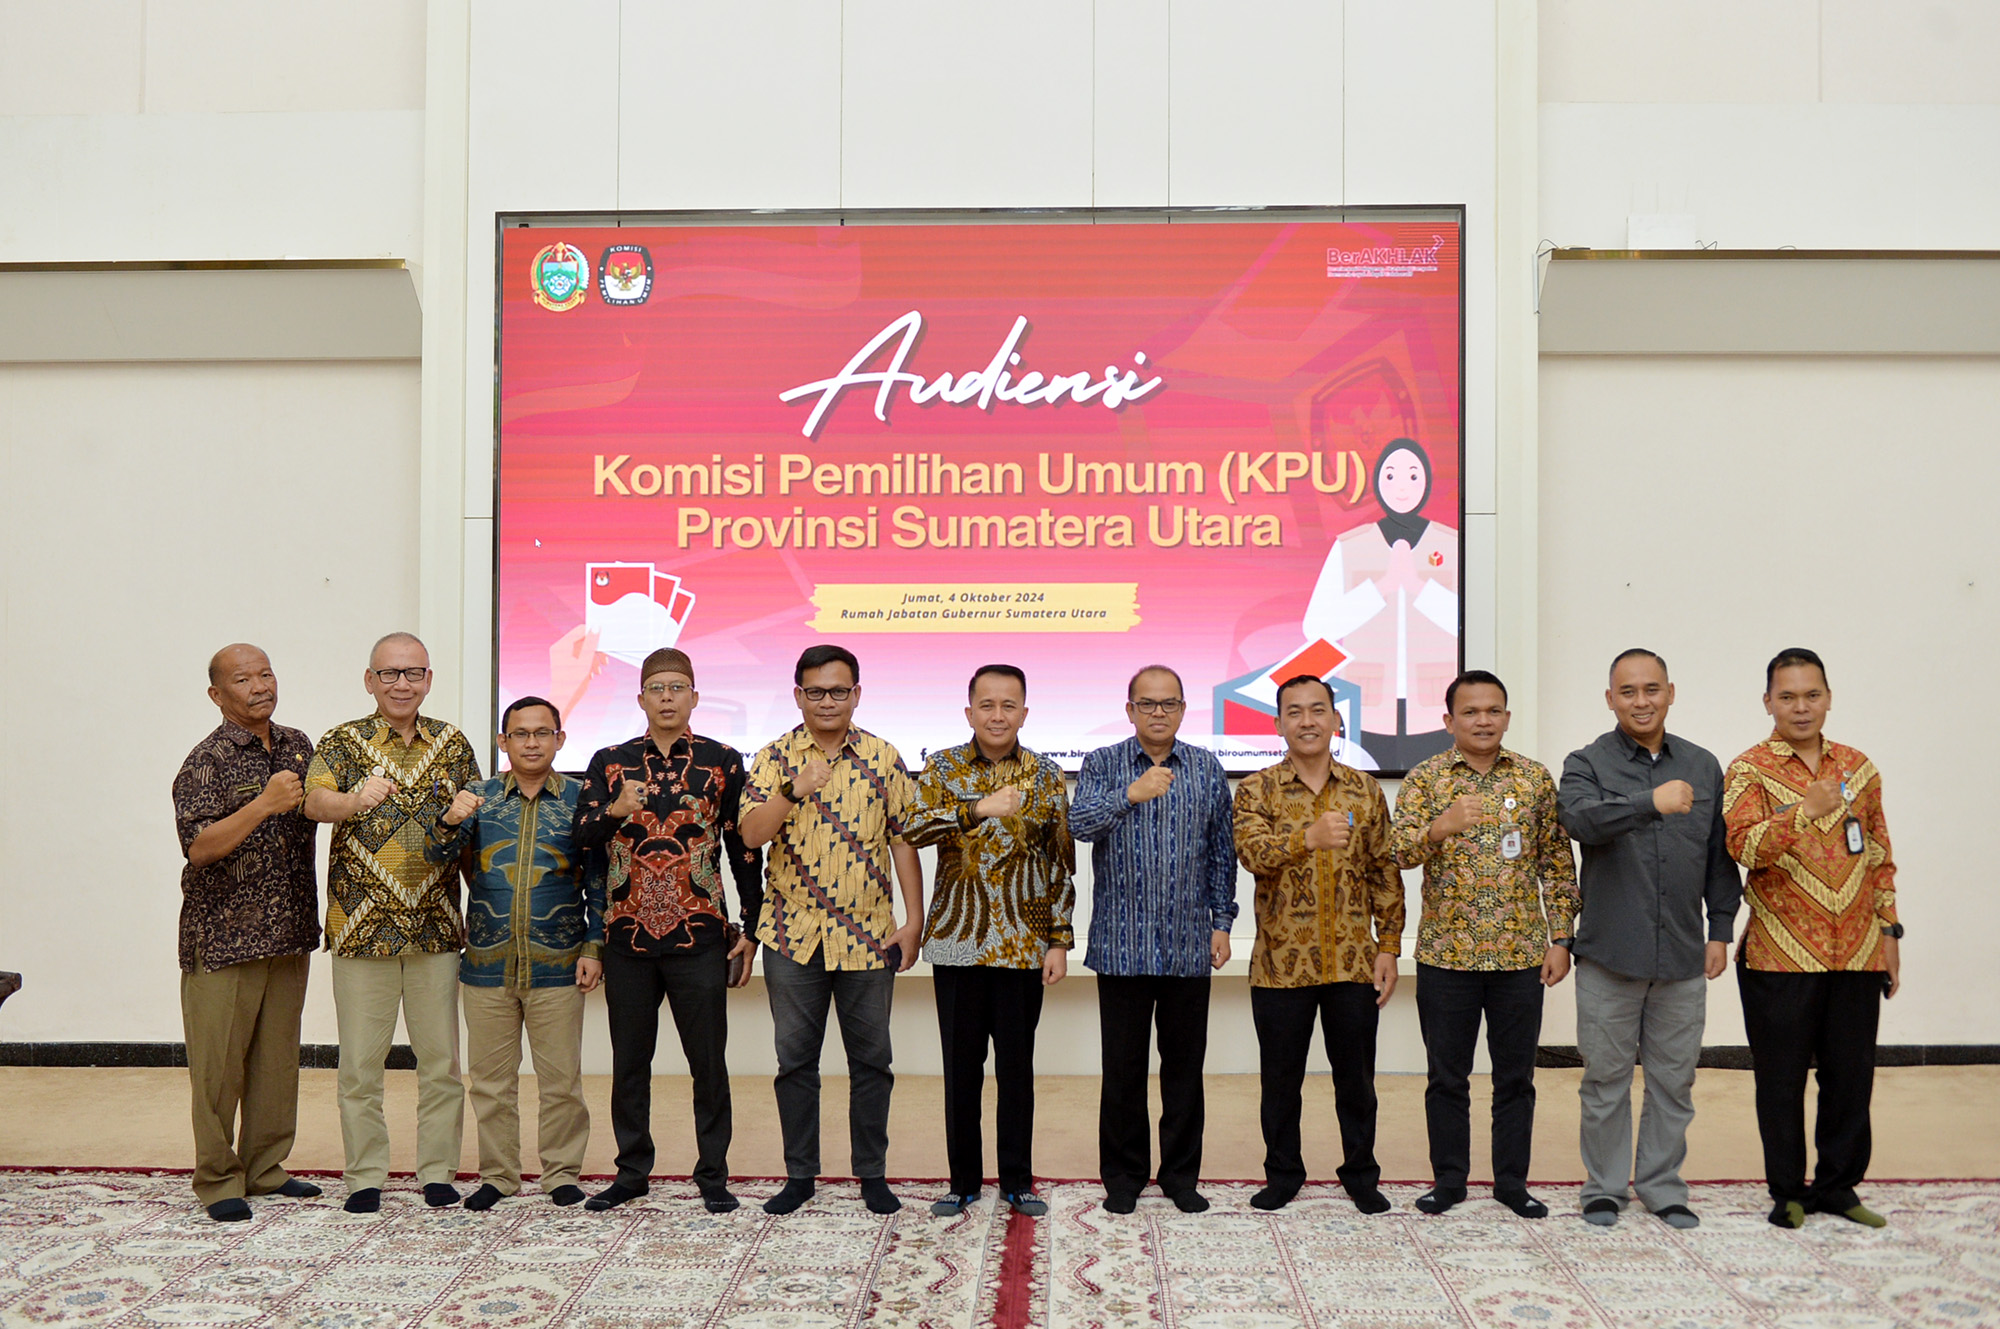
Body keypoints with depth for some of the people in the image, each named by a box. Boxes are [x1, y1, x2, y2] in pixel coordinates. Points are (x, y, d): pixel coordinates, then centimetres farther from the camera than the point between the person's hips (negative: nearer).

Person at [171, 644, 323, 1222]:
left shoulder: (298, 747, 10)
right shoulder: (207, 761, -10)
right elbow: (199, 846, -20)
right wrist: (263, 805, -30)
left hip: (288, 935, 6)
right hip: (223, 936, -6)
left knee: (277, 1056, 11)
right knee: (218, 1062, 0)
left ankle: (265, 1167, 22)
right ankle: (218, 1179, 11)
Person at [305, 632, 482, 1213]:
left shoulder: (452, 743, 11)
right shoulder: (343, 741, 3)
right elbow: (314, 800, -17)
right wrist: (356, 800, -36)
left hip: (436, 925, 2)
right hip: (362, 924, -2)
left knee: (440, 1055, 6)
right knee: (361, 1059, 4)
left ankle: (438, 1170, 16)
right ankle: (364, 1176, 15)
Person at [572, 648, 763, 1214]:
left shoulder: (723, 761, 3)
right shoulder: (609, 762, 6)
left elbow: (744, 848, 4)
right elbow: (582, 842, 1)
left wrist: (750, 927, 1)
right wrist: (613, 812, -19)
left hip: (700, 934, -2)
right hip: (628, 935, 2)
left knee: (708, 1060, 3)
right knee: (629, 1060, 10)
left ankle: (713, 1174, 15)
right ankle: (632, 1171, 24)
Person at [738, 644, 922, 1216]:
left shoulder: (883, 759, 3)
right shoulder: (775, 757, 2)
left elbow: (903, 841, 3)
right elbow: (751, 834, -8)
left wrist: (913, 920, -2)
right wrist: (794, 789, -23)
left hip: (868, 933, 0)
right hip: (793, 933, 0)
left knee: (870, 1059, 7)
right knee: (795, 1059, 8)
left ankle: (872, 1174, 19)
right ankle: (799, 1174, 19)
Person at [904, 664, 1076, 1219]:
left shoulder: (1046, 776, 4)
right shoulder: (942, 768, 2)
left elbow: (1061, 864, 5)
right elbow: (910, 829, -16)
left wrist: (1059, 940, 0)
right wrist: (977, 809, -28)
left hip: (1023, 945, 0)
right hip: (957, 942, 0)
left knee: (1017, 1065, 6)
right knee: (961, 1065, 6)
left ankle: (1017, 1182, 19)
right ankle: (963, 1181, 19)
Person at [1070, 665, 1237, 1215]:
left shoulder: (1207, 769, 9)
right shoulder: (1103, 764, 2)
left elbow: (1221, 853, 12)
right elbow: (1078, 823, -15)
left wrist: (1222, 922, 7)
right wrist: (1131, 795, -29)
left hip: (1188, 946, 2)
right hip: (1122, 944, -2)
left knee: (1185, 1064, 8)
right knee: (1123, 1066, 5)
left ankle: (1182, 1174, 21)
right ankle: (1124, 1175, 18)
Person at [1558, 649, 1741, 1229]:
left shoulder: (1703, 766, 11)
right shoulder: (1588, 764, -2)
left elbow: (1720, 856, 15)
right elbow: (1580, 818, -24)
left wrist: (1721, 929, 10)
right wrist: (1651, 803, -36)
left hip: (1683, 957, 3)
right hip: (1610, 954, -3)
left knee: (1674, 1078, 10)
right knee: (1606, 1078, 6)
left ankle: (1663, 1186, 24)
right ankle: (1604, 1186, 19)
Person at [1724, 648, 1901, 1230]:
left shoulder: (1858, 768, 10)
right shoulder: (1749, 770, -3)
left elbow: (1880, 856, 15)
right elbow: (1744, 847, -17)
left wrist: (1889, 929, 11)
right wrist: (1806, 810, -28)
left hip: (1857, 956, 4)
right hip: (1781, 957, -4)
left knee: (1852, 1073, 9)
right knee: (1781, 1078, 4)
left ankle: (1837, 1185, 24)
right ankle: (1787, 1192, 17)